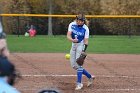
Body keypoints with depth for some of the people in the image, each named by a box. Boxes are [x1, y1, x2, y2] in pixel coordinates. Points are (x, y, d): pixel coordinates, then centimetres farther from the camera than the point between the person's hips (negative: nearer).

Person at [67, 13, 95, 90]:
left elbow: (86, 41, -15)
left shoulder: (85, 28, -15)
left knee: (78, 64, -14)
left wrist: (83, 51, -27)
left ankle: (79, 83, -8)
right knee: (74, 65, 6)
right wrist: (72, 40, -36)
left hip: (81, 46, -5)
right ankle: (90, 77, 21)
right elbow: (68, 36, -14)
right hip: (73, 46, 5)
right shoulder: (72, 25, -7)